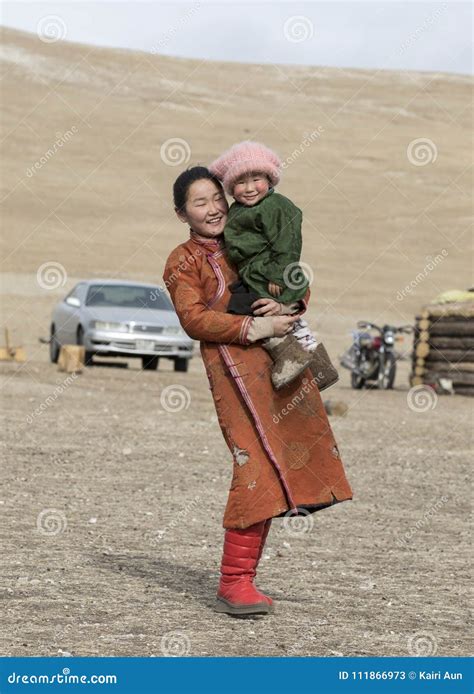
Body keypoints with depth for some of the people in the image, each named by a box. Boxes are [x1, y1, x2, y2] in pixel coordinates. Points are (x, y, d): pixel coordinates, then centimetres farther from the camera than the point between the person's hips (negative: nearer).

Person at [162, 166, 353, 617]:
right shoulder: (183, 261, 4)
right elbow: (194, 318, -10)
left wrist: (287, 304, -7)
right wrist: (253, 328, -19)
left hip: (281, 362, 6)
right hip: (235, 367, -6)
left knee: (268, 473, 4)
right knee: (256, 468, -16)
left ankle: (241, 580, 12)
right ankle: (233, 584, -12)